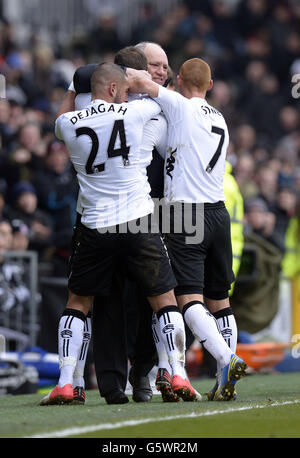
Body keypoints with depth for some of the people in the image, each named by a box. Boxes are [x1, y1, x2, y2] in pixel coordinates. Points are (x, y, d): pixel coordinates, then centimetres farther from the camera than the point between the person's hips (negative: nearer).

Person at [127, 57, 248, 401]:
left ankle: (227, 358, -29)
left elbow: (138, 82, -11)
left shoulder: (182, 108, -5)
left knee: (188, 297, -11)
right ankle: (225, 382, 7)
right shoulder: (219, 120, 17)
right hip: (218, 213, 7)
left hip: (186, 216, -7)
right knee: (219, 298, 10)